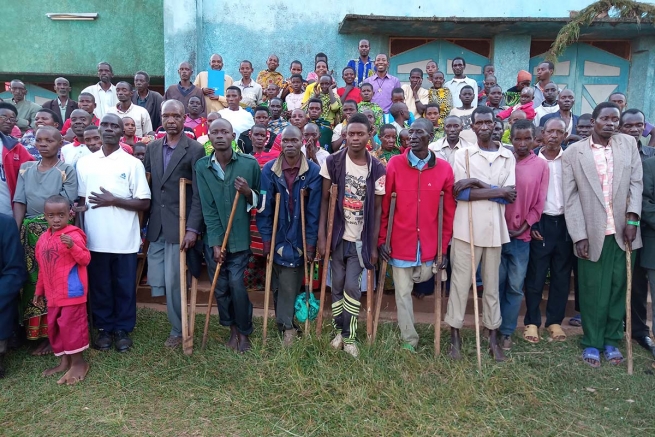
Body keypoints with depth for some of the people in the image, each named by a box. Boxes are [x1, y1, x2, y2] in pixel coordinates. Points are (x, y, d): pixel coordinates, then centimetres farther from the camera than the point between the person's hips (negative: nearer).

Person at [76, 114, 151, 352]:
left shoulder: (133, 163, -2)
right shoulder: (84, 162, 8)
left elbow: (144, 203, -5)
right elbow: (80, 199, 14)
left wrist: (113, 201, -14)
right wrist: (78, 207, -7)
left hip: (124, 239, -2)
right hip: (95, 238, 2)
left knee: (125, 287, 8)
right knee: (99, 286, 12)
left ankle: (123, 329, 23)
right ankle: (104, 328, 28)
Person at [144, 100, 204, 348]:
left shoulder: (195, 150, -7)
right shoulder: (152, 148, 10)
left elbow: (199, 194, -10)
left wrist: (193, 229, -16)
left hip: (179, 227, -5)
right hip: (156, 227, 5)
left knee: (173, 282, 1)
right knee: (156, 282, 8)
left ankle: (178, 331, 21)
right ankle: (178, 317, 33)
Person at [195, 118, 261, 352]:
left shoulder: (250, 163, -4)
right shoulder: (201, 166, -2)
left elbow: (260, 201, 5)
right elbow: (207, 208, -6)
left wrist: (248, 192, -18)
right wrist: (216, 242, -10)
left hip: (239, 238, -2)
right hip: (213, 239, 2)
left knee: (237, 285, -5)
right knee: (220, 287, 9)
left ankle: (244, 332, 16)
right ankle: (232, 328, 28)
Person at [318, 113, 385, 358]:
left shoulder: (377, 169, -4)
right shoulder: (332, 162, -5)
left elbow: (377, 209, 0)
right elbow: (324, 200, -2)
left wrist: (374, 245, -2)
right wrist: (321, 236, -6)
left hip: (361, 238, -1)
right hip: (338, 235, 1)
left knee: (352, 287, -3)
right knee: (338, 286, 9)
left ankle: (350, 336, 13)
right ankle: (339, 331, 27)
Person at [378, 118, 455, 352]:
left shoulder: (444, 168, -4)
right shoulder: (394, 164, -6)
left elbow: (449, 211, 1)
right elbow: (384, 205, -2)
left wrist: (444, 247, 1)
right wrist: (381, 239, -3)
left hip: (429, 243, 1)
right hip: (401, 242, -1)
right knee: (403, 293, 8)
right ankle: (409, 340, 24)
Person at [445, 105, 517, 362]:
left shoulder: (507, 157, 8)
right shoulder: (463, 154, 2)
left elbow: (509, 195, -4)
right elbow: (460, 193, -11)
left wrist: (477, 183, -12)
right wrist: (497, 191, -11)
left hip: (494, 228, 3)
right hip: (467, 227, -2)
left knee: (492, 283, 11)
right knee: (461, 282, 2)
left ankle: (493, 337, 22)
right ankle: (455, 336, 13)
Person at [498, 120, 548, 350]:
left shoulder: (541, 166, 1)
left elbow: (539, 204, 1)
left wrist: (522, 228, -5)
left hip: (521, 236, 0)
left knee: (515, 286, 5)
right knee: (497, 282, 8)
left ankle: (507, 331, 17)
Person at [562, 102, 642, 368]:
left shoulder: (629, 144, 7)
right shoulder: (573, 153, -1)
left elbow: (636, 183, 5)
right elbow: (570, 197, -4)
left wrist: (632, 218, -7)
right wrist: (579, 235, -10)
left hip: (623, 231, 3)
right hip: (592, 233, -2)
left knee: (619, 288, 10)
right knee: (593, 291, 5)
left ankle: (612, 340, 25)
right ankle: (592, 343, 20)